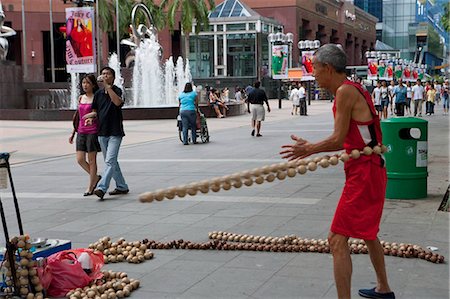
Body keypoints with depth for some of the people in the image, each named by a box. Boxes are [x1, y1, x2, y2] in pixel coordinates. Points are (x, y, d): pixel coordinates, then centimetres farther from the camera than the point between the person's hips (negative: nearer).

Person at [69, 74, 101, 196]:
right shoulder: (81, 98, 12)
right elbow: (77, 117, 17)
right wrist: (73, 133, 18)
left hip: (92, 132, -6)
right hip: (81, 132, 6)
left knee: (91, 160, 2)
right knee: (80, 159, 1)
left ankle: (90, 187, 12)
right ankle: (95, 177, 23)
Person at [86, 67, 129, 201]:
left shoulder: (117, 90, -7)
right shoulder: (98, 93, 10)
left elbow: (117, 102, -29)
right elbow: (95, 111, 20)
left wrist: (108, 86, -26)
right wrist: (91, 117, -3)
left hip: (115, 133, -7)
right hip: (102, 132, 7)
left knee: (110, 161, -14)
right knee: (111, 161, 13)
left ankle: (102, 188, -21)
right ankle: (122, 187, 25)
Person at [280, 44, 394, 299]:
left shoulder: (345, 91, -16)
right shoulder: (354, 89, 13)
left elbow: (338, 140, -17)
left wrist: (308, 149, -3)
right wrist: (311, 148, 17)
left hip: (364, 172, -11)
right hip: (371, 170, 11)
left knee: (338, 239, -10)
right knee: (367, 232, 26)